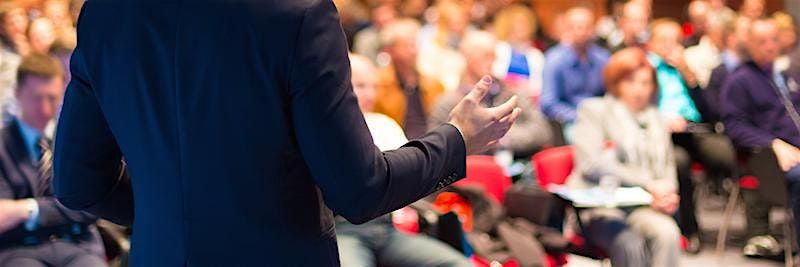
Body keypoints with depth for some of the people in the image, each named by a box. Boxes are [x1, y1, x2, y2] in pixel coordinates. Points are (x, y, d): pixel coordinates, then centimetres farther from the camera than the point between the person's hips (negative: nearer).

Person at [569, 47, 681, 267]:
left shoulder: (656, 120, 24)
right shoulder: (594, 110, 8)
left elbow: (667, 169, 25)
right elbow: (591, 164, -6)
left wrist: (666, 195, -1)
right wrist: (648, 183, -12)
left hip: (644, 207, 4)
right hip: (600, 207, -4)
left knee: (667, 233, -30)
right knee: (630, 244, -35)